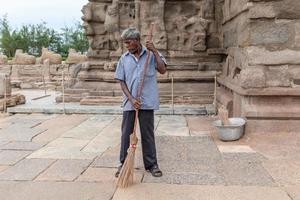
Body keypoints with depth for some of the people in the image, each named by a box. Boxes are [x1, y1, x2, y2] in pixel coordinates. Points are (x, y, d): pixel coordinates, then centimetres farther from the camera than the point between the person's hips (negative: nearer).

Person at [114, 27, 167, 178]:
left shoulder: (151, 54, 1)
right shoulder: (124, 59, 5)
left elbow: (162, 70, -11)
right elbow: (121, 82, 3)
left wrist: (154, 51, -16)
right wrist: (131, 99, -10)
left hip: (147, 102, -2)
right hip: (129, 102, 2)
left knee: (148, 134, 7)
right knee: (126, 134, 8)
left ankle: (151, 164, 20)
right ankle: (124, 164, 22)